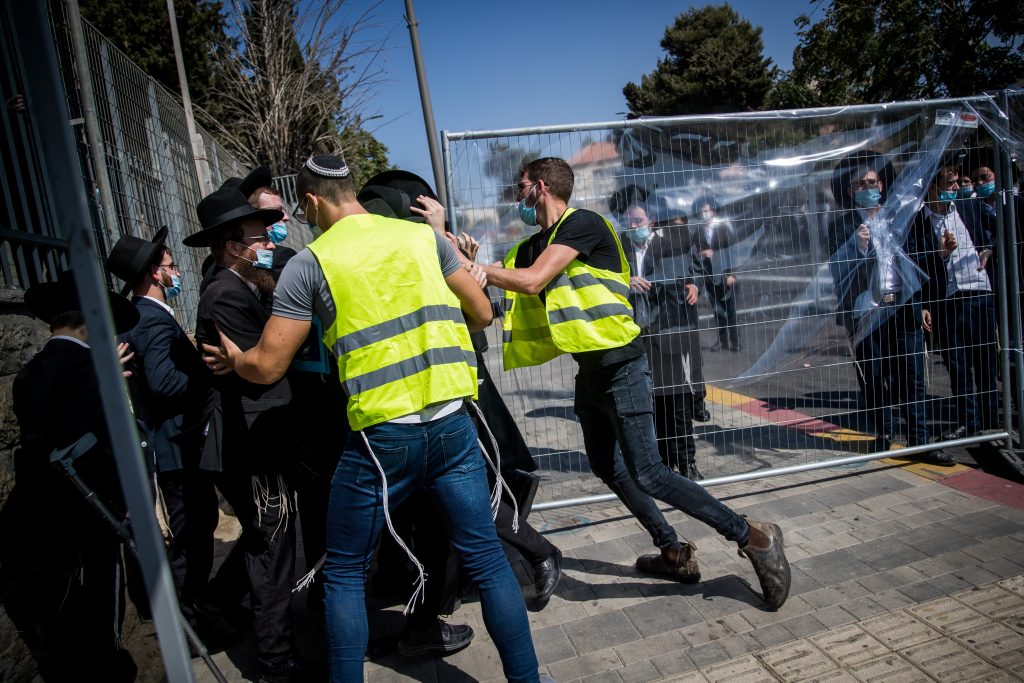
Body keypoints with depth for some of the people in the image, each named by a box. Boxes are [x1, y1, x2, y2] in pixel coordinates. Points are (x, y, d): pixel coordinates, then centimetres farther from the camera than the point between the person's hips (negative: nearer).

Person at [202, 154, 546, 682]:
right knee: (486, 558, 14)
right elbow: (481, 313, 12)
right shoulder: (422, 234, 9)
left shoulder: (309, 263, -1)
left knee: (344, 573, 18)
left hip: (382, 436, -3)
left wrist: (233, 359, 22)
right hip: (452, 423, 4)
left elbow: (267, 367, 0)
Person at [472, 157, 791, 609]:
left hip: (619, 364, -9)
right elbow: (507, 281, 10)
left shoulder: (582, 222, -13)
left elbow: (531, 282, -22)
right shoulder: (533, 245, 13)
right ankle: (674, 553, 29)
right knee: (608, 467, 14)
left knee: (647, 474, -10)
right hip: (590, 369, 9)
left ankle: (752, 537, 6)